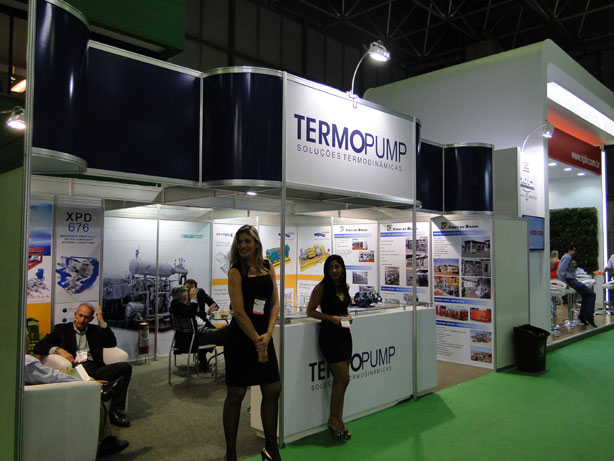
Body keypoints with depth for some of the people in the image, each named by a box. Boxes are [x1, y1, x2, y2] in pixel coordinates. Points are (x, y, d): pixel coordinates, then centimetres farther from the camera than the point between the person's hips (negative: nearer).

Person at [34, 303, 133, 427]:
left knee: (125, 367, -23)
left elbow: (112, 343, 12)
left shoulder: (95, 330, 26)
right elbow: (38, 347, 11)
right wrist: (58, 349, -8)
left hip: (96, 369, 3)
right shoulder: (61, 329, 20)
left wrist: (101, 321, 9)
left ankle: (115, 411, -18)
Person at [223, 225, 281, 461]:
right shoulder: (236, 272, -8)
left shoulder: (268, 267, 8)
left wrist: (267, 335, -8)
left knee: (273, 390, 9)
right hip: (240, 338, -5)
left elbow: (275, 303, 5)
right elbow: (239, 312, -13)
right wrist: (257, 341, -11)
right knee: (236, 394, 4)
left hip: (263, 337, 5)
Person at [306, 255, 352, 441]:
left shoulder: (345, 286, 11)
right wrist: (330, 317, -16)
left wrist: (348, 316, 4)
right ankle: (334, 420, 8)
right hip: (330, 334, -7)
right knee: (343, 378, -8)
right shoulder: (322, 287, -8)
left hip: (344, 333, 7)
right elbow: (310, 310, -6)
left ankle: (337, 420, 20)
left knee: (340, 380, 10)